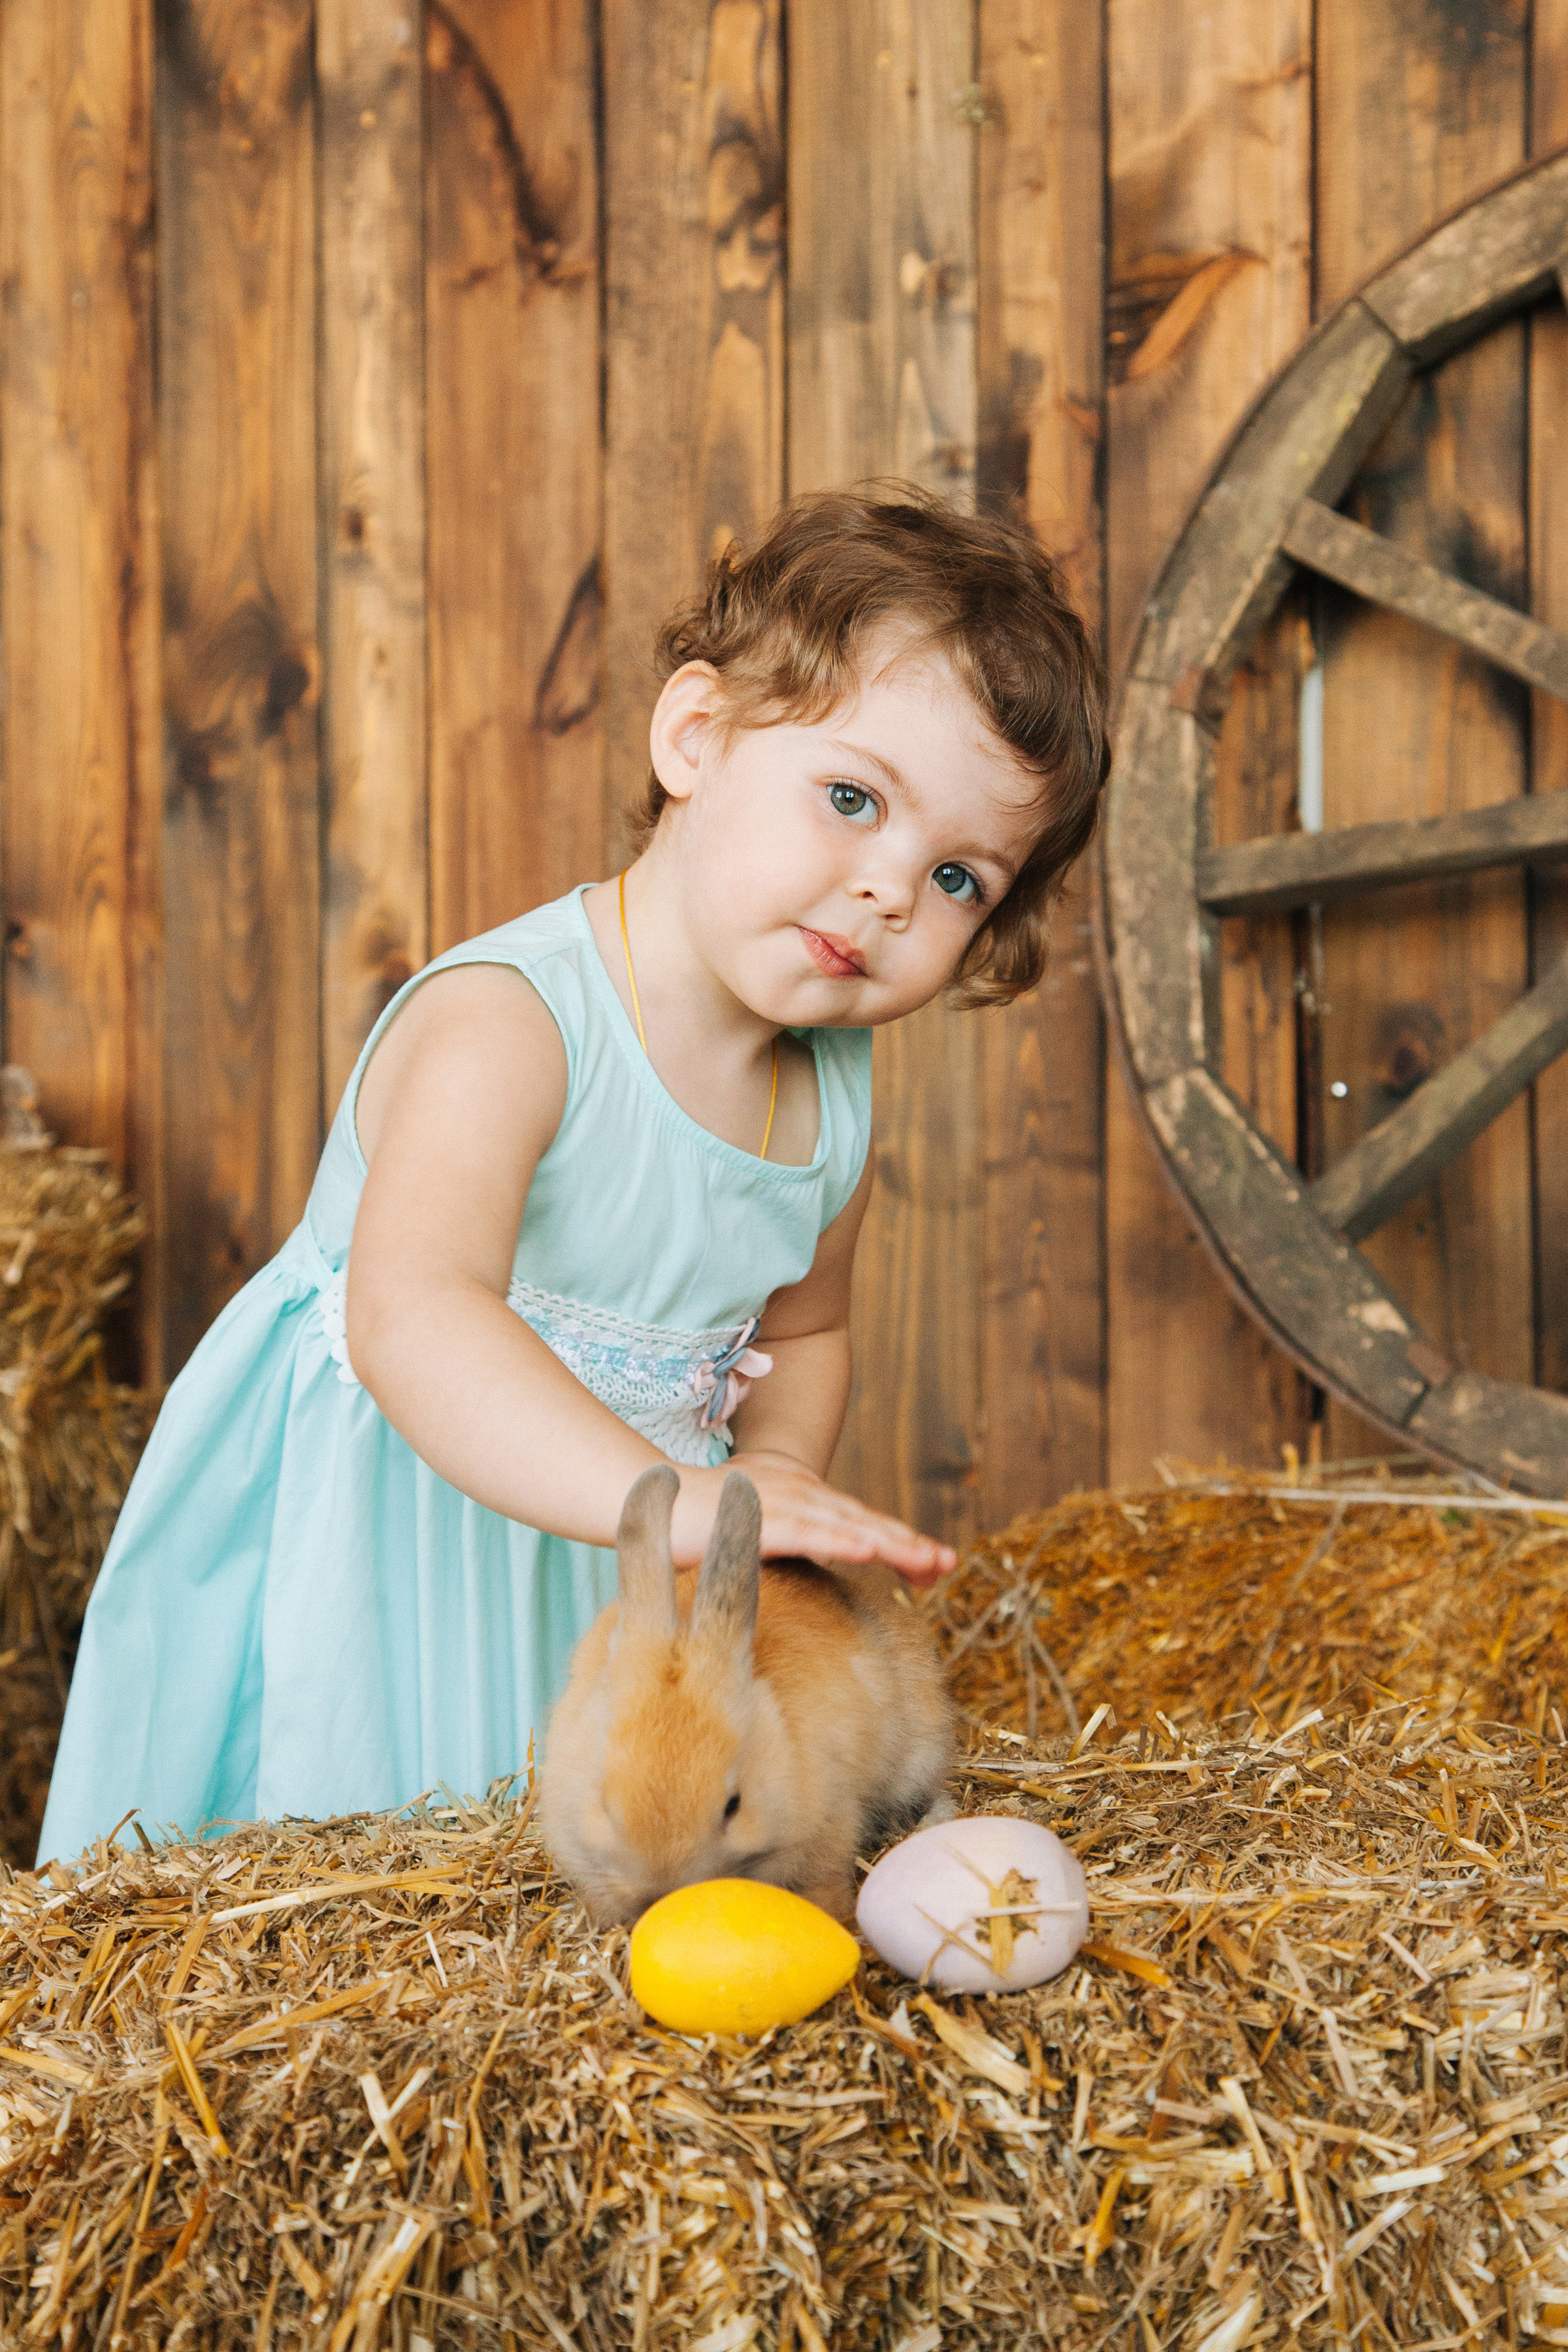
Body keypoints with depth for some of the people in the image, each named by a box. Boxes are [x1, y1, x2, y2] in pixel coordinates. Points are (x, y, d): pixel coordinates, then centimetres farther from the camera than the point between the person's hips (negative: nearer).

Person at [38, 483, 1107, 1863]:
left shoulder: (836, 1102, -3)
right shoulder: (506, 1024, -26)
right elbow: (415, 1318, -42)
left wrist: (779, 1473, -7)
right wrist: (673, 1497, -53)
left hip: (598, 1569, 6)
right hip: (356, 1564, -5)